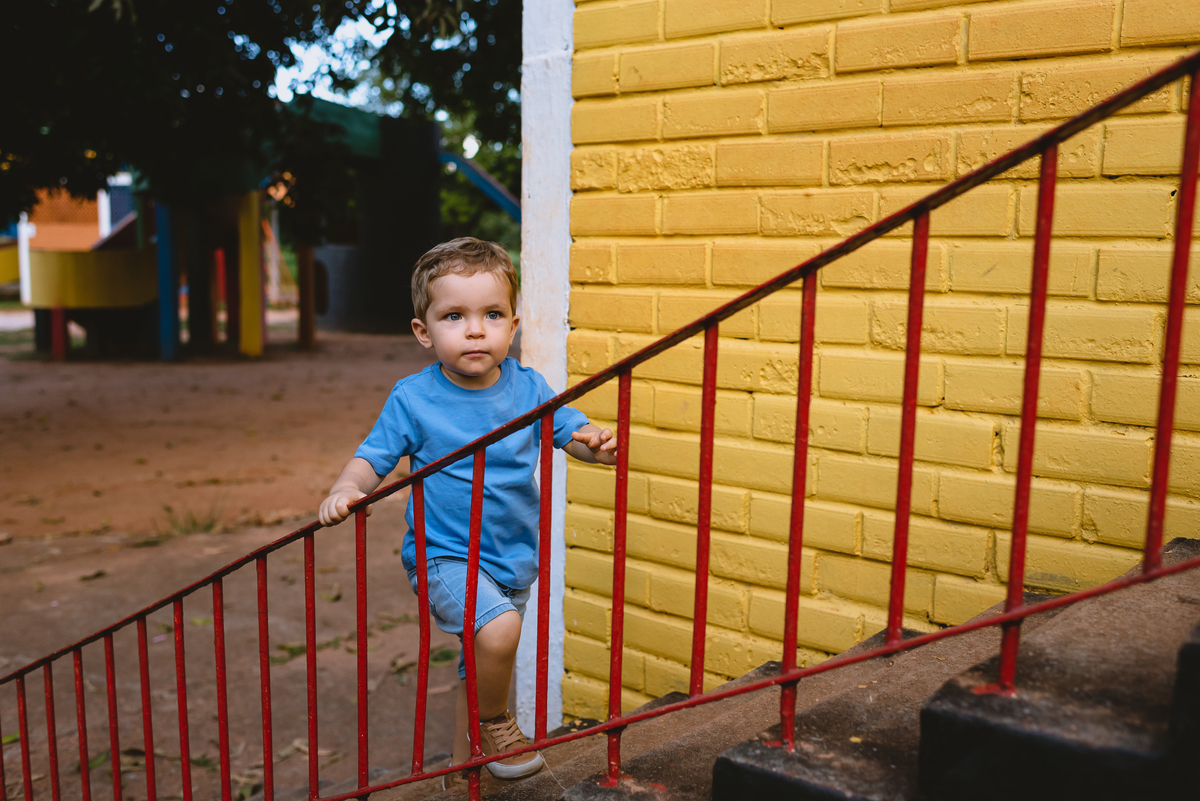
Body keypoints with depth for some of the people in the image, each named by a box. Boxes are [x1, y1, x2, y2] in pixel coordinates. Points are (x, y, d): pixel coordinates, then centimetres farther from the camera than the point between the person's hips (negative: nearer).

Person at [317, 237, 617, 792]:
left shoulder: (528, 387, -4)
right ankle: (495, 723, 2)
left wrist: (597, 442, -19)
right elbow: (373, 457, -5)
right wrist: (346, 490, -25)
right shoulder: (412, 398, -11)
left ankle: (463, 766, 45)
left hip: (515, 558, 5)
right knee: (498, 628, -30)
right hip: (445, 557, -4)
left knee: (481, 664, 21)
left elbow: (571, 430, 3)